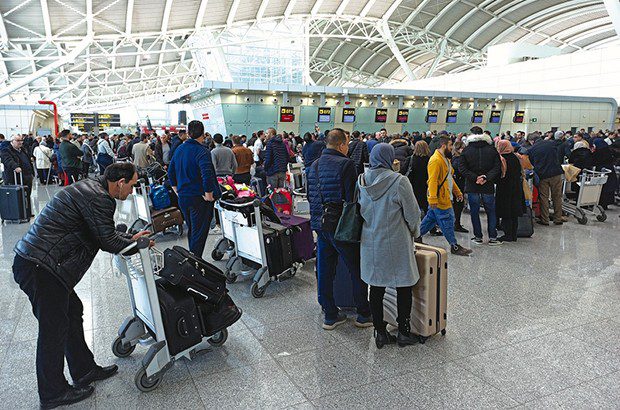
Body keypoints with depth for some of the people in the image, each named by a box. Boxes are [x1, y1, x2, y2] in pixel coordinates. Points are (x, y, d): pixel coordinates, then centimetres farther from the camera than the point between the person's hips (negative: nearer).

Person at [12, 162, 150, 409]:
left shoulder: (90, 188, 15)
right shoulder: (99, 198, -19)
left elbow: (103, 232, 23)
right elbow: (107, 241, -15)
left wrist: (133, 237, 19)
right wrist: (134, 242, 3)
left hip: (31, 261, 11)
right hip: (40, 268, -11)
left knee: (72, 310, 19)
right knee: (54, 328, 1)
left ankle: (84, 371, 33)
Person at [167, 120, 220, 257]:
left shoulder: (179, 149, 7)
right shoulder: (202, 151, -17)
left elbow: (171, 172, 15)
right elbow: (207, 174, -30)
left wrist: (176, 189, 21)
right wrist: (209, 194, -20)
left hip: (182, 198, 8)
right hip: (199, 198, -7)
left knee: (191, 230, 22)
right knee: (199, 233, 1)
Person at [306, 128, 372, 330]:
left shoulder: (314, 165, 10)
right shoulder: (345, 164, -14)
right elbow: (352, 198, -17)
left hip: (319, 224, 7)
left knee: (324, 271, 12)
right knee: (357, 270, 8)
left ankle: (330, 315, 22)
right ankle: (364, 315, 19)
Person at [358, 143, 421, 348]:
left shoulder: (362, 181, 0)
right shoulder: (399, 181, -16)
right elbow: (412, 213, -10)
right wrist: (414, 233, 8)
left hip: (370, 242, 5)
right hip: (396, 244, -5)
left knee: (376, 287, 12)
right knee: (404, 287, 11)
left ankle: (380, 332, 21)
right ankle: (404, 332, 21)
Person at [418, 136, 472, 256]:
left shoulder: (445, 159, 16)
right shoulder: (435, 160, -18)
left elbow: (450, 178, 23)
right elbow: (432, 181, -24)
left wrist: (457, 192, 21)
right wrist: (433, 199, -28)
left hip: (445, 197, 10)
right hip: (439, 198, -10)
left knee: (430, 219, 16)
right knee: (447, 222, -1)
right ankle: (454, 246, 8)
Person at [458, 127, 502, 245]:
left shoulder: (466, 150, -3)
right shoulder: (492, 149, 0)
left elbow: (462, 168, -9)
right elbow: (497, 167, -5)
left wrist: (475, 178, -9)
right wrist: (486, 177, -9)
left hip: (472, 187, -1)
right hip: (488, 187, 1)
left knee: (475, 212, 8)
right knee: (491, 212, 10)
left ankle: (478, 237, 12)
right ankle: (492, 237, 11)